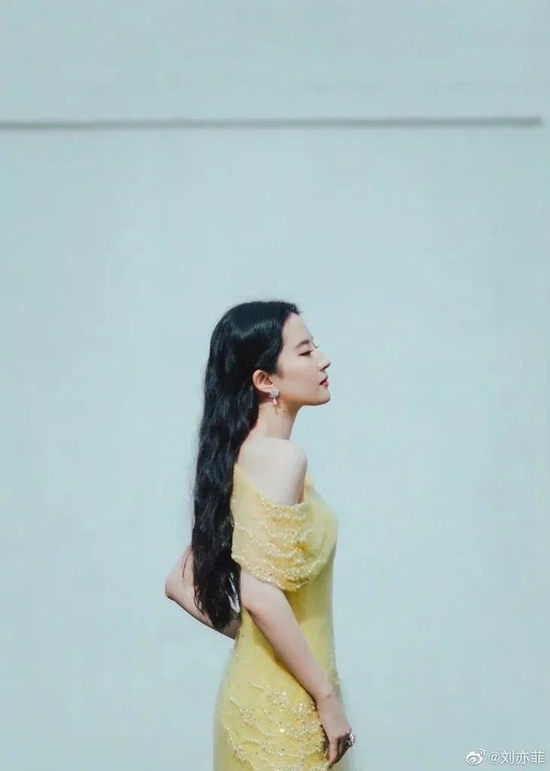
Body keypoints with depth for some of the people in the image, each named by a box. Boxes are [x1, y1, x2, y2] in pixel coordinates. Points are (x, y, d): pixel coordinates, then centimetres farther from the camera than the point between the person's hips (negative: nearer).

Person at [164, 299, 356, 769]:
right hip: (284, 702, -8)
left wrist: (247, 633, 10)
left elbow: (180, 584, 12)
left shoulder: (240, 457, 8)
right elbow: (262, 595, -27)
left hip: (259, 691, 8)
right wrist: (327, 695, -19)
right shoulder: (281, 457, -18)